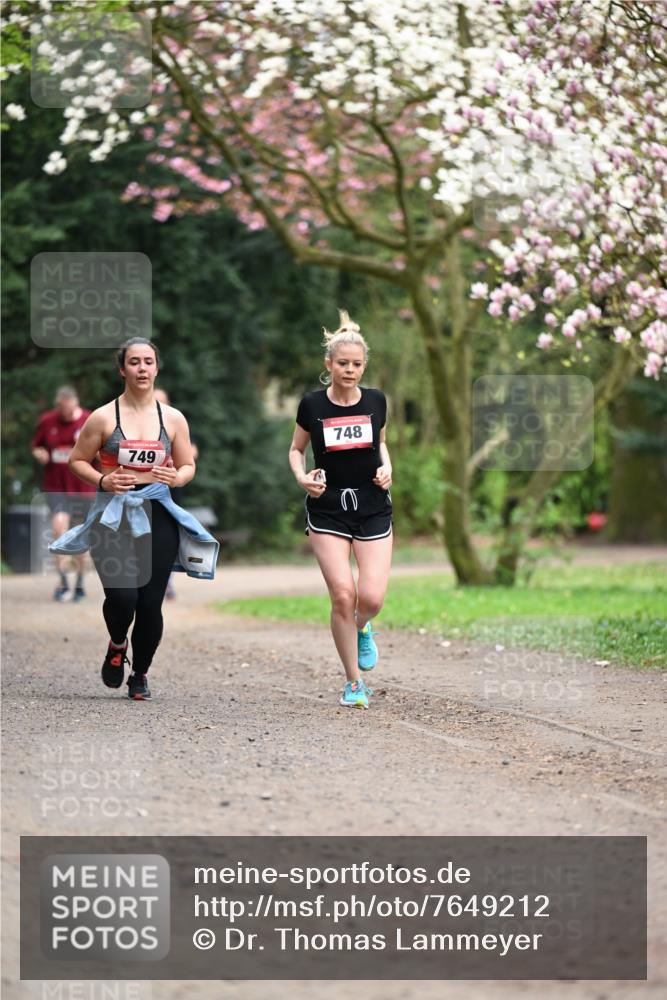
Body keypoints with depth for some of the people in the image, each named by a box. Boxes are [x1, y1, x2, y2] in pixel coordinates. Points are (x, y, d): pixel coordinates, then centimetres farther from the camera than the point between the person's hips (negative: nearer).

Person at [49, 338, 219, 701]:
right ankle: (117, 644, 18)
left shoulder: (173, 419, 6)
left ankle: (139, 675, 22)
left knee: (151, 603, -1)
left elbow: (188, 466, 14)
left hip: (157, 516, 2)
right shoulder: (103, 418, 0)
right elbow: (77, 460, 5)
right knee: (122, 596, -18)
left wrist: (177, 477, -9)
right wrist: (102, 481, -13)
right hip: (113, 517, -2)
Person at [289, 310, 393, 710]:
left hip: (373, 509, 1)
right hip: (328, 510, -1)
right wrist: (303, 477, -7)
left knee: (372, 598, -12)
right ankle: (354, 683, 4)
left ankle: (361, 631, 27)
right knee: (343, 595, -12)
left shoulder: (376, 401, 2)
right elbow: (296, 449, 12)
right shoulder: (312, 405, -3)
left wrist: (386, 467, 1)